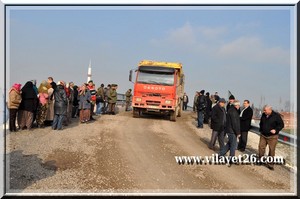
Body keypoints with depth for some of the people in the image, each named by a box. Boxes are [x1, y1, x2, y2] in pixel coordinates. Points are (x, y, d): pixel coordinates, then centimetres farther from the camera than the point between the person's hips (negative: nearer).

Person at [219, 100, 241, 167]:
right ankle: (230, 161, 6)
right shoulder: (233, 112, -20)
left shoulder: (231, 110, 12)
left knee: (229, 144, 21)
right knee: (233, 146, -1)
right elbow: (234, 123, -23)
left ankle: (221, 155, 24)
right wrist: (238, 132, -17)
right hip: (232, 131, -10)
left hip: (229, 130, 10)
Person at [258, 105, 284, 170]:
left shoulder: (276, 116, -13)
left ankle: (270, 164, 11)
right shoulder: (263, 115, 3)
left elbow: (281, 124, -9)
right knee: (261, 147, 5)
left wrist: (276, 130, -21)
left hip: (272, 136, -5)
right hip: (263, 135, 5)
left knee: (271, 150, 1)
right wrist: (261, 130, 10)